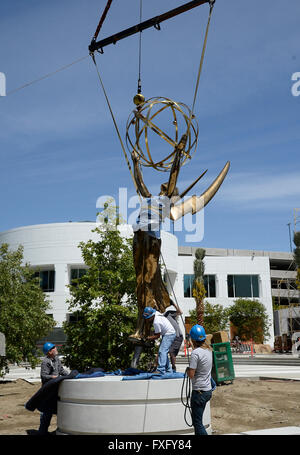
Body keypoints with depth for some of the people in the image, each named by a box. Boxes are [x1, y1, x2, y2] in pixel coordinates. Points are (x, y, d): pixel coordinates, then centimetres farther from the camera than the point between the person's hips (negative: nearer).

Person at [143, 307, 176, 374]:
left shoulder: (156, 322, -27)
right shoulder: (156, 313, 0)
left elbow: (158, 336, -18)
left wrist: (150, 338, -6)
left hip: (169, 334, -10)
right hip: (167, 334, 10)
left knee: (162, 351, -19)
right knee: (164, 351, 14)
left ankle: (160, 370, -25)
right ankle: (168, 369, 20)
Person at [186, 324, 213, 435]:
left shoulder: (196, 352, -19)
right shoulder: (208, 349, 5)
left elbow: (191, 374, -19)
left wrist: (187, 369, 1)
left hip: (199, 392, -9)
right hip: (208, 390, 9)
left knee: (197, 423, -2)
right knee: (198, 421, 20)